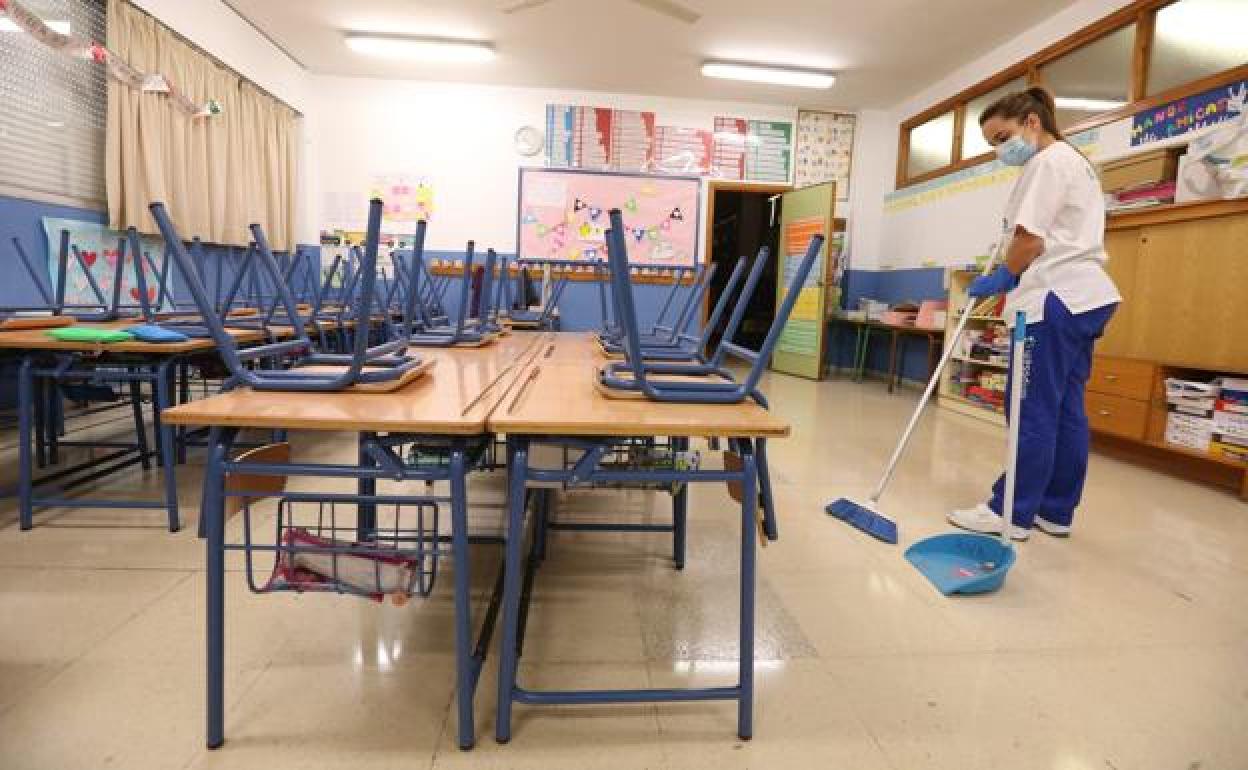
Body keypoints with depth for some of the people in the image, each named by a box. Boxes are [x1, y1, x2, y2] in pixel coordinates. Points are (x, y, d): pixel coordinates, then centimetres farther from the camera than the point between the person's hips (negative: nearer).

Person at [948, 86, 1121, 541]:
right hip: (1083, 297, 11)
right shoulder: (1075, 162, 27)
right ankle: (1056, 511, 13)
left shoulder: (1048, 161, -5)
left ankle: (1013, 513, -3)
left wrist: (1002, 278, 2)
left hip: (1055, 298, -11)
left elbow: (1030, 237, -14)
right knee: (1066, 408, 8)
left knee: (1033, 410, -8)